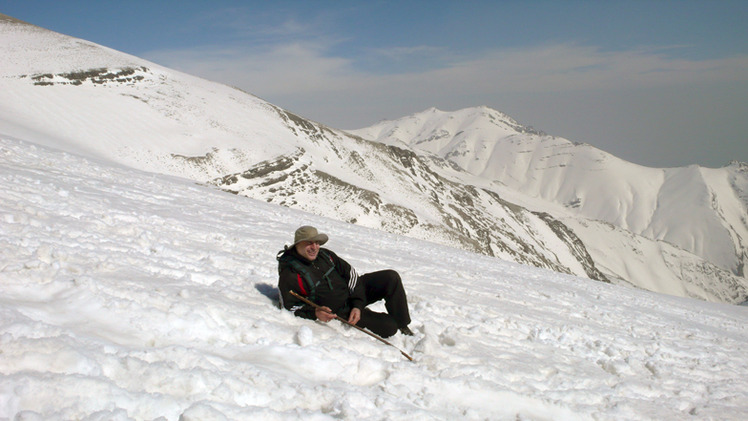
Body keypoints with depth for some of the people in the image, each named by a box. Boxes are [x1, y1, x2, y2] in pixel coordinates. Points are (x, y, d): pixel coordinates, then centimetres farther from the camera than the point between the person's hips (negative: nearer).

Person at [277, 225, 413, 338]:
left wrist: (357, 305, -10)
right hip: (340, 312, -6)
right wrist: (314, 313, -35)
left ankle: (403, 326, 6)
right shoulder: (288, 274, -19)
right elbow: (290, 307, -17)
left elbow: (350, 274, 1)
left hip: (353, 292, 6)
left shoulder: (325, 255, -3)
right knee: (388, 327, -22)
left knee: (391, 277, -12)